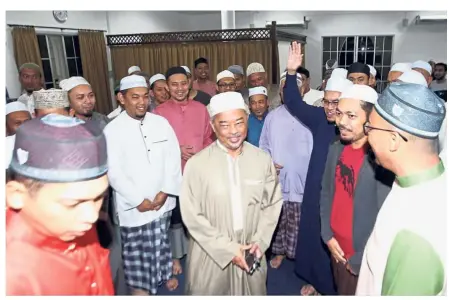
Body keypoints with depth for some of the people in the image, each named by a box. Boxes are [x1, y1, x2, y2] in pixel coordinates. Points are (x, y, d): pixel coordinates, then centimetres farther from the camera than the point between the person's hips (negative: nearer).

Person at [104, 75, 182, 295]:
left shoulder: (161, 123, -1)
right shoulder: (112, 130, -10)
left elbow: (173, 158, -1)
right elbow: (113, 171, -13)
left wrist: (165, 192, -9)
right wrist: (139, 200, -14)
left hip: (162, 200, 3)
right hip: (133, 205, -2)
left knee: (161, 241, 19)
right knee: (135, 247, 12)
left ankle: (164, 272, 43)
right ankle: (139, 284, 34)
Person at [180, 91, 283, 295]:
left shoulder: (263, 160, -7)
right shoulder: (197, 164, -16)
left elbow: (273, 204, 2)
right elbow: (192, 216, -12)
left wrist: (260, 242, -6)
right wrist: (229, 249, -11)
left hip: (251, 254, 2)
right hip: (210, 255, -2)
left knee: (252, 292, 21)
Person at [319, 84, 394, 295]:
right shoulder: (336, 149, -1)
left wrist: (359, 260, -14)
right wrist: (327, 235, 2)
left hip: (365, 261, -6)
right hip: (337, 249, 6)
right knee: (341, 292, 24)